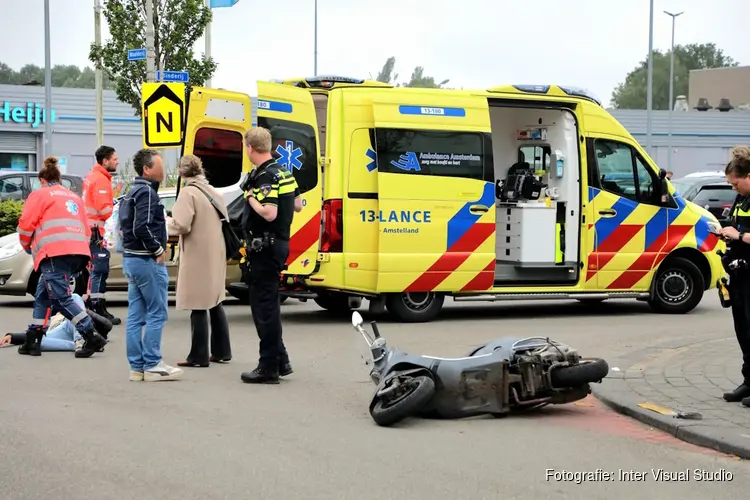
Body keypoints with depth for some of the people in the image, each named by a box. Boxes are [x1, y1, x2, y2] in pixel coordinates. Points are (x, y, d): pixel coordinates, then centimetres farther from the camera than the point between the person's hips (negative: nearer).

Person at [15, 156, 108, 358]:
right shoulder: (74, 197, 27)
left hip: (55, 252, -7)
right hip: (78, 253, 7)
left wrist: (26, 246, 19)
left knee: (61, 298, -8)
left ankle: (92, 337, -18)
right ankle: (33, 341, 15)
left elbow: (26, 225, 2)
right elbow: (86, 230, 26)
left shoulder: (40, 195, 9)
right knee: (43, 296, 15)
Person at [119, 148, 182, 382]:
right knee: (157, 314, -5)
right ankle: (152, 365, -4)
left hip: (131, 258, 10)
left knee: (136, 315, 9)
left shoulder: (132, 192, 17)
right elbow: (142, 228, -24)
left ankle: (137, 366, 12)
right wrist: (158, 250, -15)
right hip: (147, 260, -10)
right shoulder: (147, 192, -15)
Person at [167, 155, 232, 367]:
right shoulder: (214, 192, 10)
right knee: (215, 303, 16)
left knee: (199, 307, -4)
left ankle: (199, 356, -1)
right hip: (216, 255, 8)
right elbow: (224, 220, 14)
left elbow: (181, 225, -18)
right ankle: (221, 351, 21)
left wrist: (165, 222, 0)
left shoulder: (188, 192, -13)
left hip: (198, 256, -8)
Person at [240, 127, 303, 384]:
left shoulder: (265, 177, -18)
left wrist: (251, 198, -13)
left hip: (266, 247, -10)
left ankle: (269, 367, -1)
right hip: (279, 244, 10)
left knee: (263, 305, -4)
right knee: (268, 303, 18)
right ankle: (280, 361, 22)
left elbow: (269, 213, -27)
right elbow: (297, 205, 20)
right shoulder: (283, 172, 12)